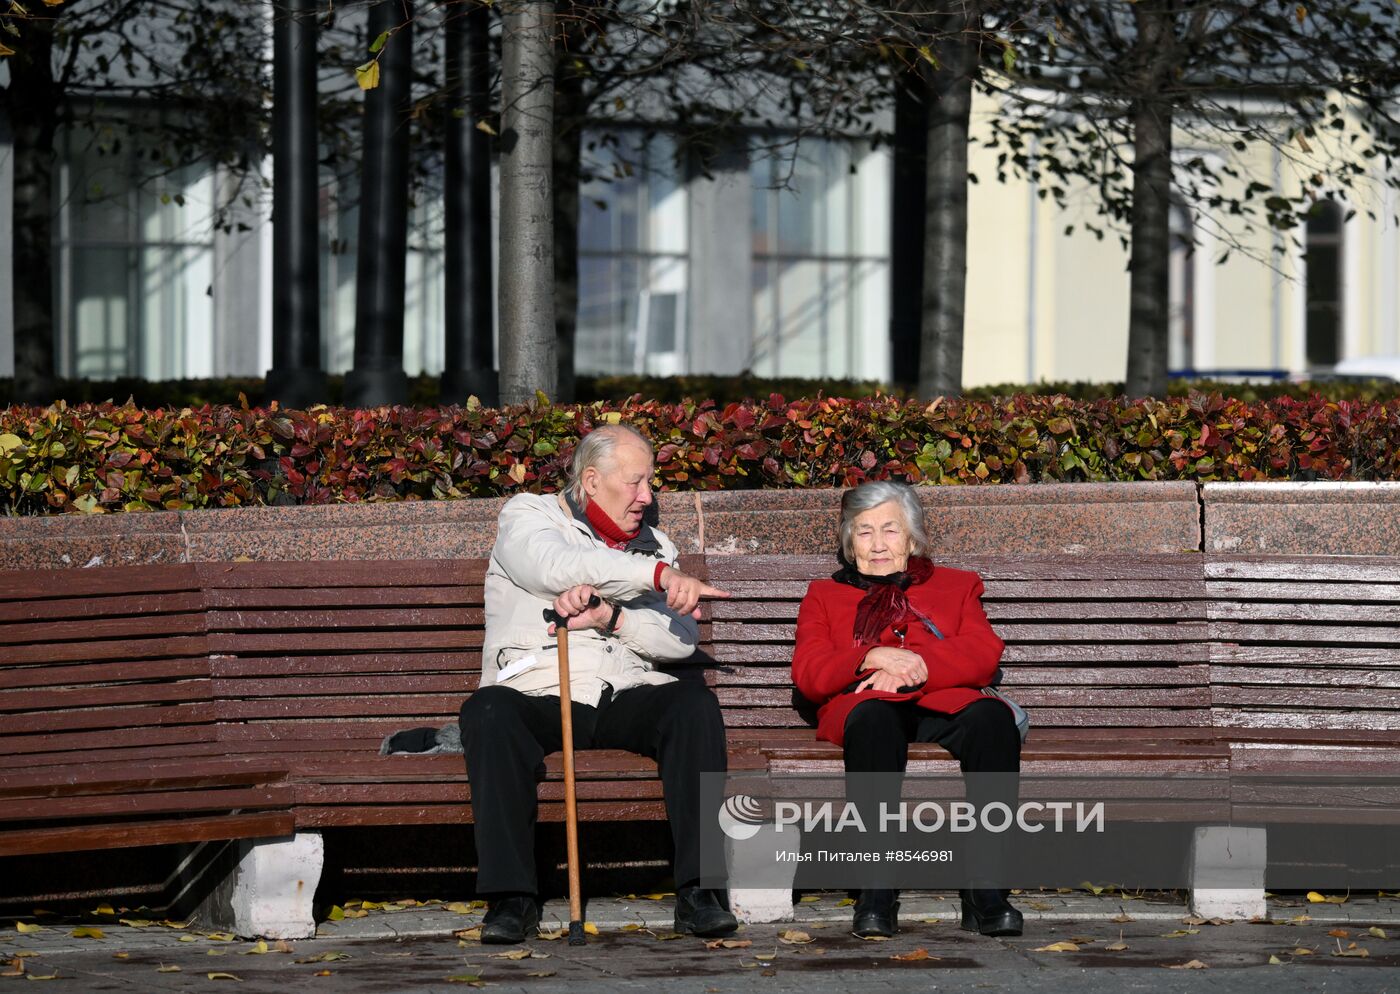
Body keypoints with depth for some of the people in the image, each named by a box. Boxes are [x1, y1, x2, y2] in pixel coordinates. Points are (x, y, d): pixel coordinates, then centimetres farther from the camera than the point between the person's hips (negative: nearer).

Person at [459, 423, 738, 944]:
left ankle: (697, 892, -29)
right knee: (488, 711, -34)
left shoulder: (653, 546, 21)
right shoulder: (527, 515, 8)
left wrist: (610, 616, -12)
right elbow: (557, 567, -17)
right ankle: (511, 897, -30)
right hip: (538, 697, -3)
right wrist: (659, 574, -25)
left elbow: (682, 639, 5)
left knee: (694, 702, -26)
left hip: (626, 698, 3)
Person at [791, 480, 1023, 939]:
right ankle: (879, 889, -45)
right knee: (873, 719, -42)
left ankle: (985, 889, -42)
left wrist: (913, 667, -9)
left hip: (944, 702, 1)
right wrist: (871, 659, -9)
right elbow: (807, 675, 11)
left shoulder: (956, 586, 31)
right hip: (865, 706, -1)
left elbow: (984, 655, 10)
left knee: (992, 716, -37)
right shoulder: (824, 596, 31)